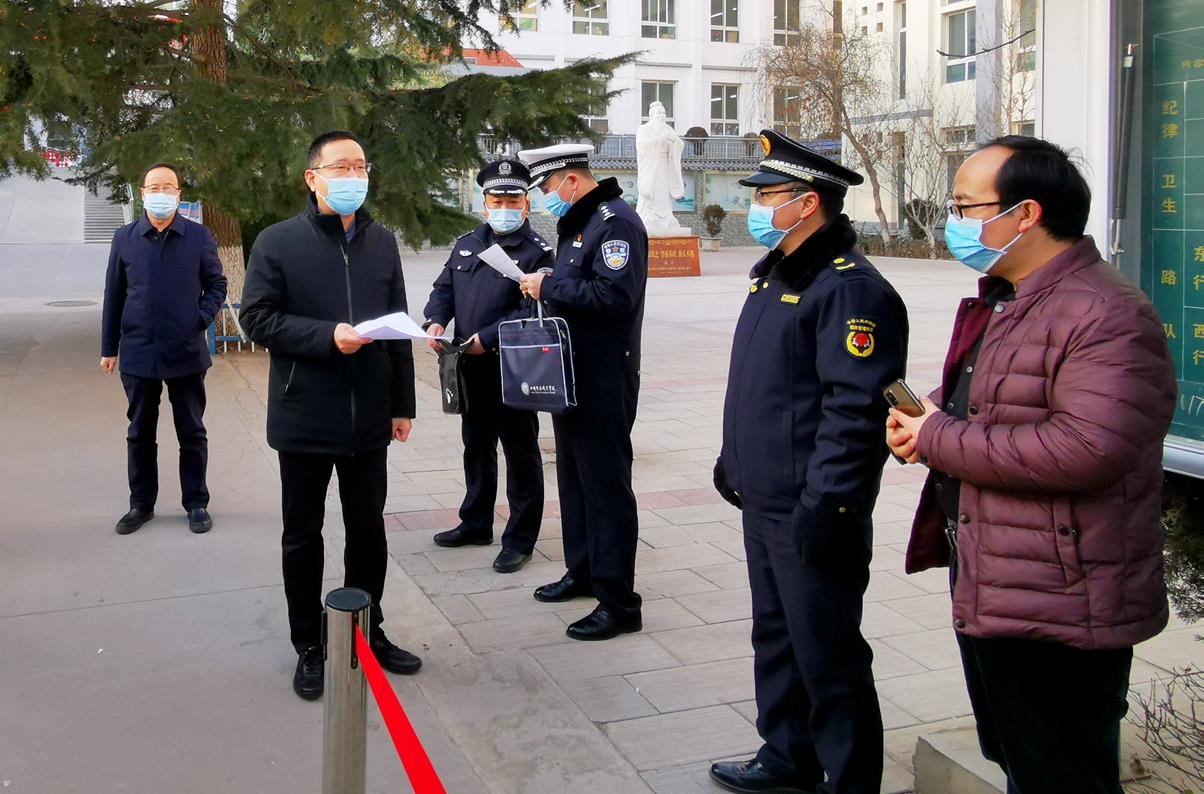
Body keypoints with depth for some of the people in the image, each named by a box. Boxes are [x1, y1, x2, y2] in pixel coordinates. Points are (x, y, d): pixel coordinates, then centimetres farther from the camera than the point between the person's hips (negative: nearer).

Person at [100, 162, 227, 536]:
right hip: (138, 352, 2)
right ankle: (141, 503, 24)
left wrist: (202, 319, -11)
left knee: (192, 433, 8)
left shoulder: (199, 236, -2)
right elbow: (114, 295, 6)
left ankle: (196, 503, 20)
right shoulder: (125, 238, 3)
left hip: (187, 352, -1)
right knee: (140, 433, 12)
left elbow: (216, 284, 6)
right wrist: (109, 347, 6)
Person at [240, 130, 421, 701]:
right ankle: (309, 647, 24)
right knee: (303, 537, 9)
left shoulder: (382, 242, 8)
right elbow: (257, 317, -10)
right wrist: (329, 337, -21)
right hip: (305, 418, -3)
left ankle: (368, 632, 31)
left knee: (369, 532, 14)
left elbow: (398, 325, 10)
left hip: (369, 418, 4)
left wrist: (402, 403, 9)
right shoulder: (279, 242, -5)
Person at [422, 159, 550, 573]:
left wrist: (487, 338, -23)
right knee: (476, 446, 19)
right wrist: (436, 320, -5)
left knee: (520, 453, 2)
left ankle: (520, 539, 11)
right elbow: (444, 289, 15)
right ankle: (475, 523, 34)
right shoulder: (466, 245, 13)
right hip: (470, 368, 7)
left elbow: (534, 311, -19)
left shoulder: (537, 252, -10)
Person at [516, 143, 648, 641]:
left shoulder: (616, 222, -15)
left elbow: (615, 296, -26)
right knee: (574, 475, 18)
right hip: (572, 374, 10)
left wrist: (550, 286, -19)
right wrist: (545, 286, 4)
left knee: (606, 484, -6)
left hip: (605, 379, -10)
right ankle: (582, 571, 33)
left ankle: (619, 603, 1)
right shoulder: (576, 223, 17)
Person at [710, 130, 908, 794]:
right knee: (775, 636, 21)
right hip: (762, 502, 10)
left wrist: (825, 504, -25)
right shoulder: (775, 274, 14)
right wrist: (732, 460, 25)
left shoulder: (851, 288, -19)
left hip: (812, 514, -10)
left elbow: (854, 409, -24)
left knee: (826, 655, 2)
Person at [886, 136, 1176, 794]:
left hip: (1058, 614, -10)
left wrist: (939, 439, -23)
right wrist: (926, 415, 4)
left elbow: (1088, 448, -33)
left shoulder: (1108, 317, -20)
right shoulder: (997, 303, 14)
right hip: (987, 593, 10)